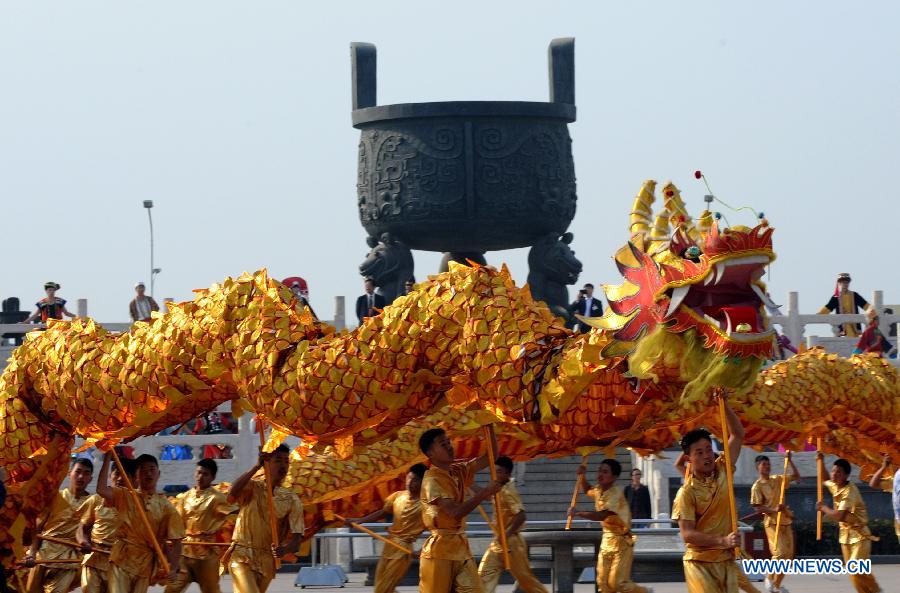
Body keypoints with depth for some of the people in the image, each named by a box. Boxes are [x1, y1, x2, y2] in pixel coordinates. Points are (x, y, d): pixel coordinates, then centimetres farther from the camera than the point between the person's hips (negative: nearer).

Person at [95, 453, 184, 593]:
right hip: (122, 560, -2)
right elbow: (101, 489, -17)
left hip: (146, 564, 2)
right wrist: (107, 458, -18)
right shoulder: (124, 496, 2)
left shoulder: (166, 507, 3)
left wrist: (173, 567, -15)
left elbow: (176, 541, 0)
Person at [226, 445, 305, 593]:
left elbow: (296, 535, -3)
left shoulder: (292, 500, 4)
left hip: (266, 563, 4)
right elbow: (232, 494, -24)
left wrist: (284, 549, -26)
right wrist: (256, 466, -25)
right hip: (242, 558, -4)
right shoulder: (253, 488, 0)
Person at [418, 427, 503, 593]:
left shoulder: (459, 471, 12)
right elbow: (455, 512, -23)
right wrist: (484, 493, -19)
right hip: (440, 549, -7)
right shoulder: (432, 480, -13)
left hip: (461, 546, 7)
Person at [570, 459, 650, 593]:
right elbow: (586, 490, 30)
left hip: (621, 541, -8)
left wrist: (578, 513, -26)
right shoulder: (598, 490, 6)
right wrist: (581, 476, 11)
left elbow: (602, 515, -33)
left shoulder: (616, 493, -20)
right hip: (607, 540, 8)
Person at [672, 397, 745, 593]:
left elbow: (738, 435, 6)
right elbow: (687, 534, -15)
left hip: (726, 560, 5)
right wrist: (722, 541, -24)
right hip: (700, 562, -5)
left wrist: (724, 404, -6)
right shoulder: (686, 493, -11)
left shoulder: (722, 471, 4)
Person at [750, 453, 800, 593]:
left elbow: (797, 477, 15)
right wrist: (774, 510, -24)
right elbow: (757, 507, -10)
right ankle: (769, 578, -1)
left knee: (788, 555, 6)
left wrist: (789, 461, 5)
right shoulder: (757, 486, -8)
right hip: (772, 523, -6)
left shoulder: (778, 480, 9)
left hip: (785, 522, 6)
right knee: (780, 552, -20)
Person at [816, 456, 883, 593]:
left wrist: (823, 508, -10)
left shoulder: (850, 491, -21)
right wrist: (821, 462, 16)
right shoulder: (835, 486, 4)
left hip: (859, 535, -8)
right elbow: (825, 480, 29)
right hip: (845, 535, 8)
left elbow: (838, 516, -27)